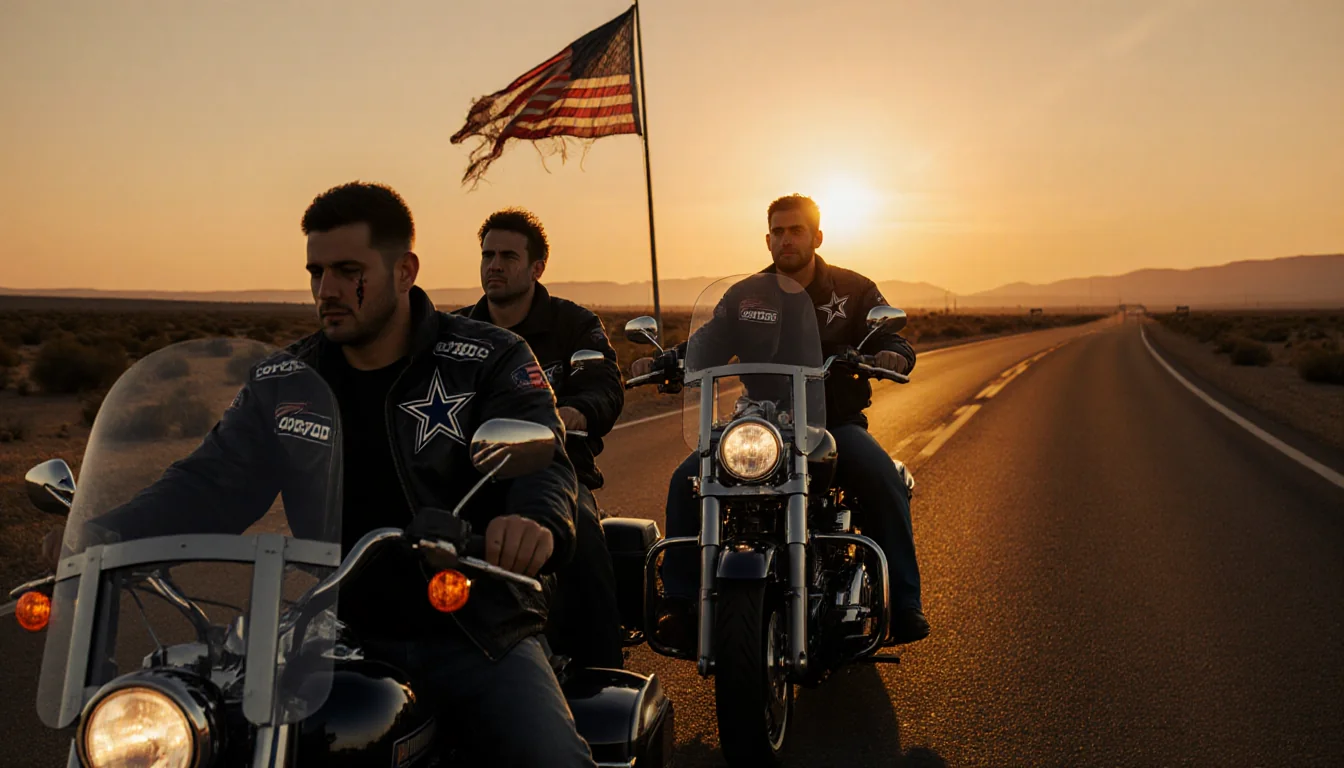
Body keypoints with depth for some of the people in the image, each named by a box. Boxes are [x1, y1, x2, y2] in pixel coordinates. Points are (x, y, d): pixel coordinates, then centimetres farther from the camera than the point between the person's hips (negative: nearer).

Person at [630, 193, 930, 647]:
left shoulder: (853, 290, 6)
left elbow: (892, 338, 0)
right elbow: (705, 344, 6)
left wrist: (893, 354, -26)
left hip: (836, 421, -1)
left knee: (885, 483, -31)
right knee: (686, 481, -20)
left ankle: (904, 604, -19)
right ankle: (679, 601, -13)